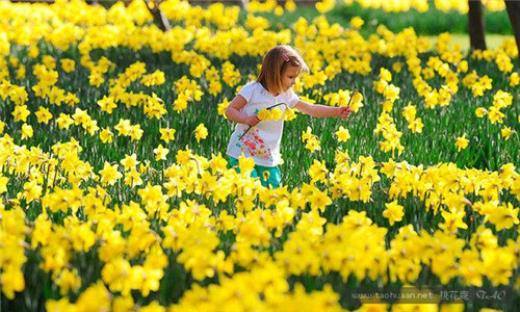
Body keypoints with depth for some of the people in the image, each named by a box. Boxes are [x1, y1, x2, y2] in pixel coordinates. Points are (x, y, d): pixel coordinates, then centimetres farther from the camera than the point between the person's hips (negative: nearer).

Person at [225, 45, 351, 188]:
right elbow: (230, 111, -11)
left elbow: (311, 109, 9)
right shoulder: (252, 90, -12)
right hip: (242, 154, -6)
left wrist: (337, 111, 0)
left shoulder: (287, 96, 4)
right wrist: (247, 119, -29)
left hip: (268, 159, 6)